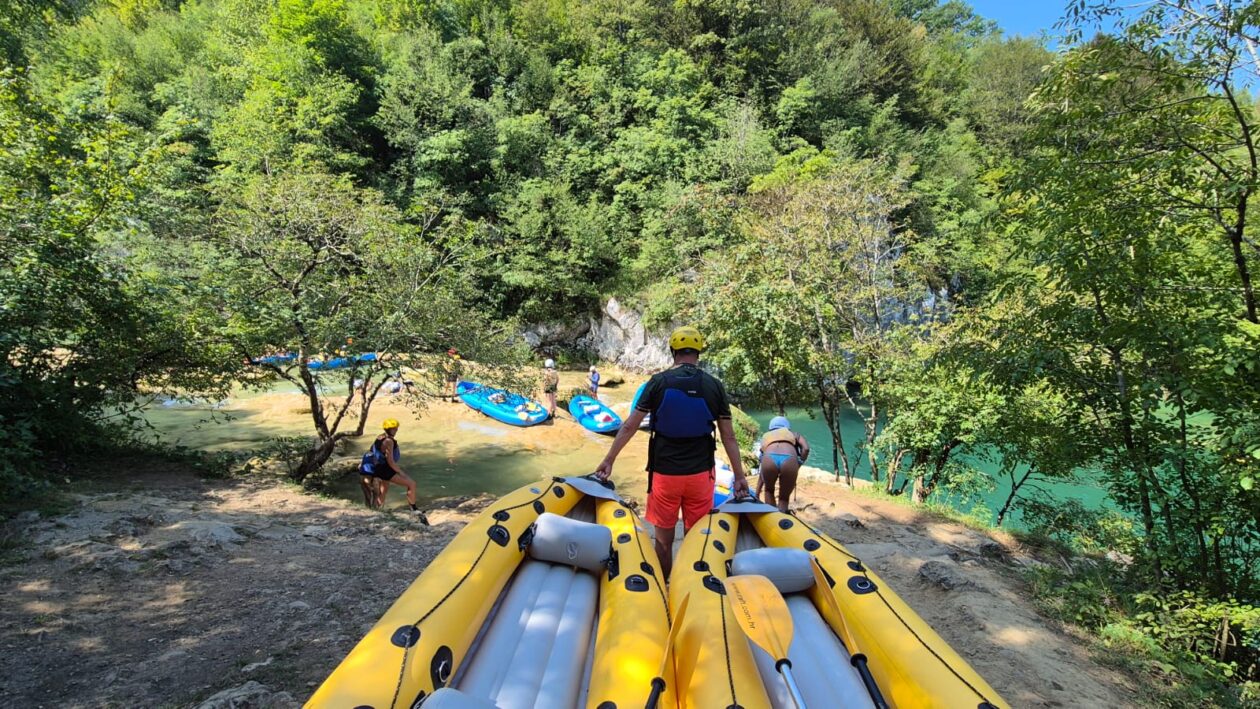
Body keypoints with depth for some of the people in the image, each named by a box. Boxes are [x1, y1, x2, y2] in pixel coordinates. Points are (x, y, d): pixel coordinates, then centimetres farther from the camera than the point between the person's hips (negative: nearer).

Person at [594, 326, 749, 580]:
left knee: (664, 539, 12)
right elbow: (728, 437, -1)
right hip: (700, 473, 1)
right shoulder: (714, 386, -2)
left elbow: (630, 427, -5)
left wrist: (609, 460, 3)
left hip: (664, 473, -1)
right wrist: (739, 476, 6)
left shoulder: (658, 382, -6)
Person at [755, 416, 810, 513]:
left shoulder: (766, 437, 39)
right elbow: (806, 448, 13)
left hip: (769, 458, 1)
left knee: (769, 490, 32)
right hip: (789, 459, -1)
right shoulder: (793, 434, 36)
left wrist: (757, 496, 45)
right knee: (784, 498, 23)